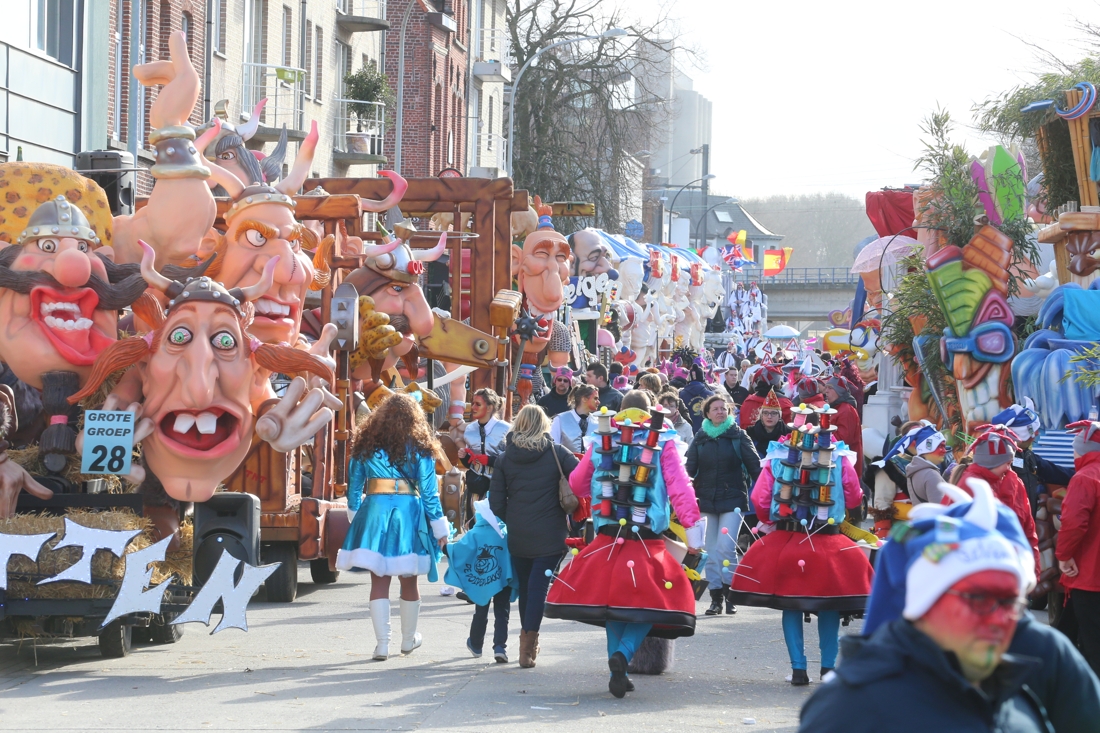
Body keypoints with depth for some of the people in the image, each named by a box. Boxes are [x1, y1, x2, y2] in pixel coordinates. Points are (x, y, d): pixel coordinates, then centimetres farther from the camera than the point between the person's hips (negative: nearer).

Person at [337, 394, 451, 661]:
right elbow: (429, 490, -1)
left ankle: (382, 644, -2)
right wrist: (439, 528, 4)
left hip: (374, 513, 1)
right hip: (409, 515, -1)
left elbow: (354, 483, 9)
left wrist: (354, 515, 21)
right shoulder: (418, 447, 0)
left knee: (379, 581, 3)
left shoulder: (367, 444, 6)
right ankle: (408, 639, 28)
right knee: (408, 581, 13)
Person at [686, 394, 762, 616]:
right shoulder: (700, 439, 7)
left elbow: (754, 466, 0)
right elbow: (689, 469, 3)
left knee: (726, 547, -13)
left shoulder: (738, 436, 2)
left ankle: (730, 594, 2)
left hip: (732, 499, -2)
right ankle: (716, 598, 10)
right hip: (706, 501, 2)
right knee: (711, 552, 3)